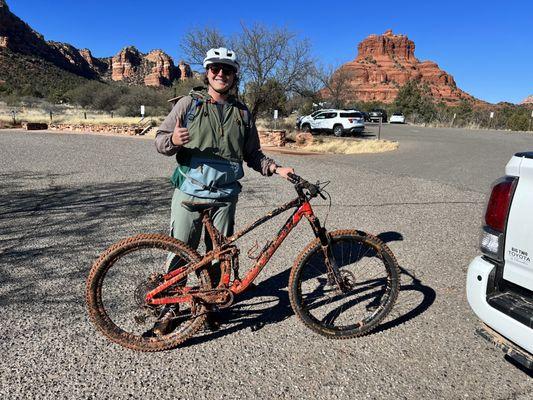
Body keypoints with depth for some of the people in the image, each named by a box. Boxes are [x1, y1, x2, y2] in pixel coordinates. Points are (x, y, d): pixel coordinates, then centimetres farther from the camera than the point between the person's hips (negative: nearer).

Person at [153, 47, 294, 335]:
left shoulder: (242, 113, 11)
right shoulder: (189, 103, 3)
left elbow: (252, 154, 15)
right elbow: (160, 139, -1)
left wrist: (276, 169, 0)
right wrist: (173, 140, -24)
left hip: (225, 196, 3)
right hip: (189, 192, -2)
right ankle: (169, 307, 21)